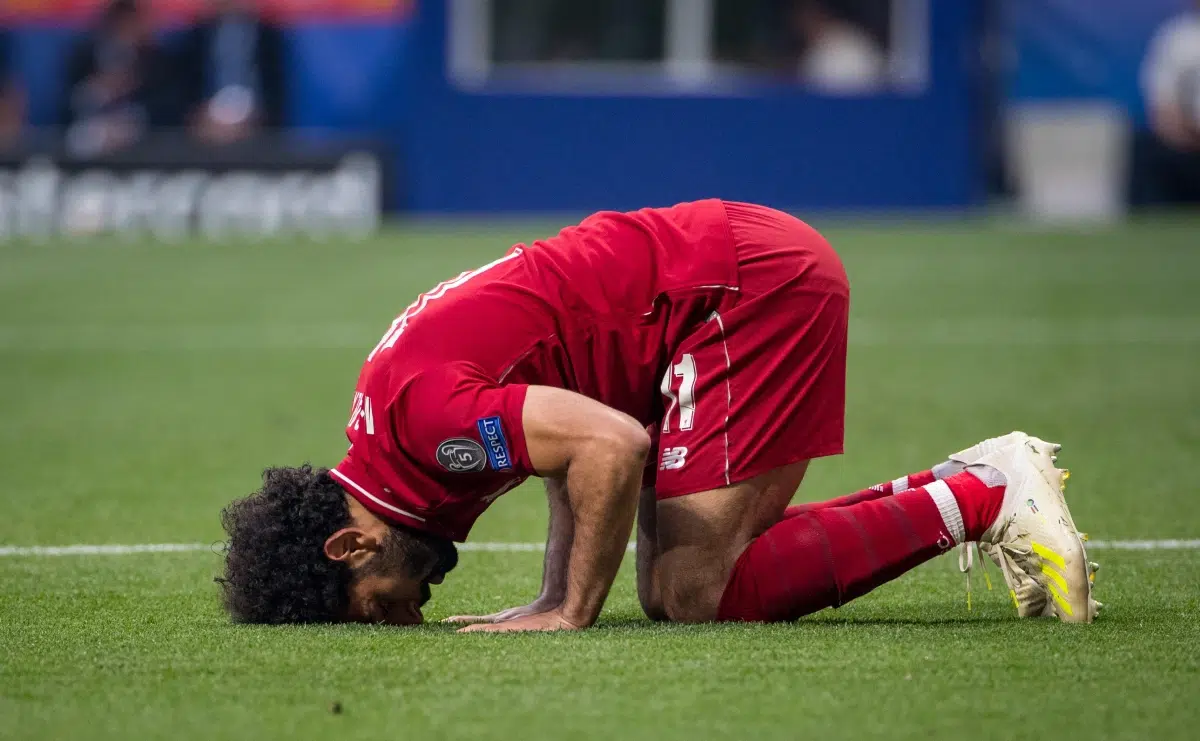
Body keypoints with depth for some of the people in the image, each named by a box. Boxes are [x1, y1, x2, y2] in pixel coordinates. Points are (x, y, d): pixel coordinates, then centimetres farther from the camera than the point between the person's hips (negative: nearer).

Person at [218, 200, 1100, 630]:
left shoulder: (417, 413, -20)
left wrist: (572, 614, -17)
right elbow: (582, 441, 21)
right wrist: (554, 598, 9)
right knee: (670, 589, 6)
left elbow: (612, 445, -27)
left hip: (749, 285, -10)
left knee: (693, 596, -14)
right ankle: (975, 480, 9)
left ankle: (982, 497, -7)